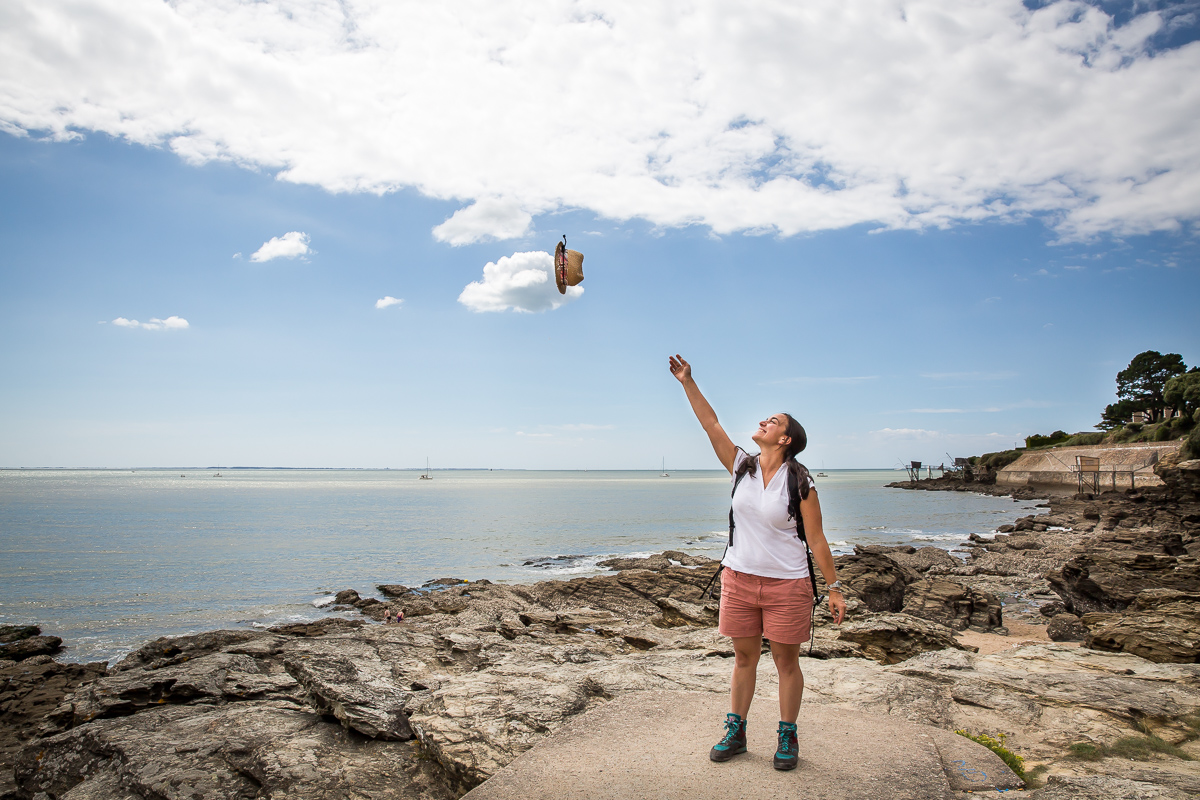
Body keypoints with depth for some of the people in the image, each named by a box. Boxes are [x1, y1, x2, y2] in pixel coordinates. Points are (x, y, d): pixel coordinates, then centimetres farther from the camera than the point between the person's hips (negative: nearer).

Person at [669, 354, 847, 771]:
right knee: (744, 659, 15)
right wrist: (688, 383, -6)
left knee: (786, 662, 10)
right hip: (739, 579, 4)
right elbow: (711, 424, -2)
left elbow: (816, 539, -8)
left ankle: (787, 737, 26)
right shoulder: (741, 466, 0)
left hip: (787, 584, -4)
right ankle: (735, 732, 27)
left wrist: (834, 588, -7)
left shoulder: (800, 483, -11)